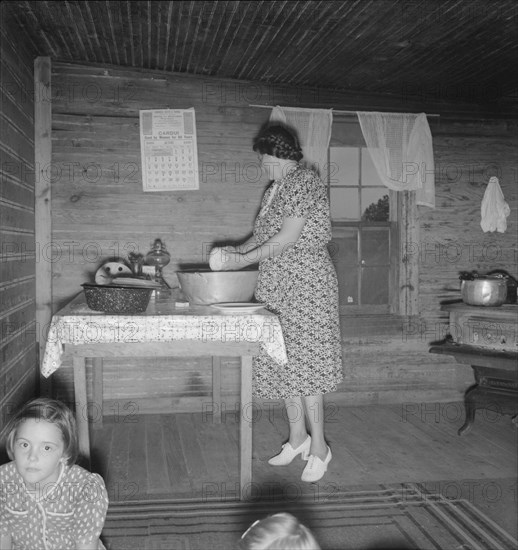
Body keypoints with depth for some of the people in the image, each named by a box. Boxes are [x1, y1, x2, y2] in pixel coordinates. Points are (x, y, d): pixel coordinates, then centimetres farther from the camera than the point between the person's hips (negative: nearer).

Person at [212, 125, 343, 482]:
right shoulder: (276, 189, 16)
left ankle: (319, 447, 6)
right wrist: (238, 250, 5)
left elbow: (287, 238, -18)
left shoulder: (305, 182, -12)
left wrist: (243, 261, -14)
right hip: (276, 288, 9)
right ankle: (298, 437, 25)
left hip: (306, 285, -9)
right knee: (284, 363, 12)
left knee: (303, 363, -6)